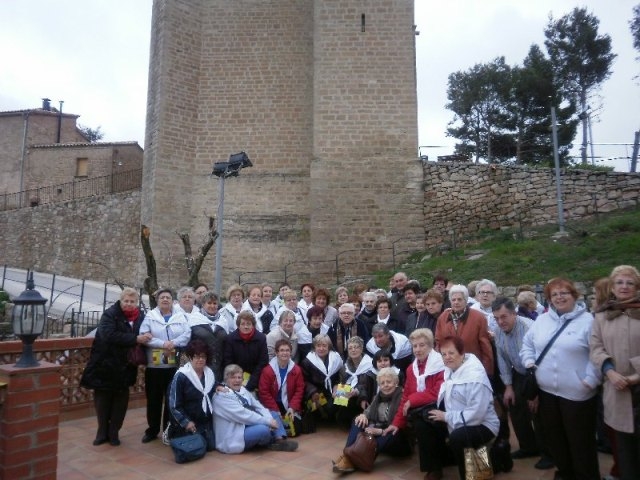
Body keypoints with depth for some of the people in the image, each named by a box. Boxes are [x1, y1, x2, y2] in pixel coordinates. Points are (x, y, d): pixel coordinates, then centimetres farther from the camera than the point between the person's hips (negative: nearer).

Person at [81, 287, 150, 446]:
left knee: (121, 400, 9)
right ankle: (102, 432, 24)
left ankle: (113, 432, 23)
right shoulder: (110, 314, -11)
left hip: (125, 366, 3)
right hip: (105, 364, -3)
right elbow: (109, 335, -27)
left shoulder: (141, 317, 1)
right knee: (103, 398, 8)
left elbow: (144, 337, 14)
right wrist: (135, 339, -30)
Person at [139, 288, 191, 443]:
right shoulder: (150, 316, 3)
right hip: (154, 365, 0)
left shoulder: (180, 316, 6)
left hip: (175, 365, 0)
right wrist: (162, 344, -18)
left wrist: (174, 343, -19)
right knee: (154, 399, 9)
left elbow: (188, 334, -5)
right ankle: (152, 430, 25)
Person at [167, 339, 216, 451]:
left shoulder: (210, 373, 2)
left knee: (211, 446, 7)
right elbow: (174, 404, -15)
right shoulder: (181, 376, -17)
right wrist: (186, 422, -17)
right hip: (188, 422, -6)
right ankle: (173, 433, 19)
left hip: (206, 421, 6)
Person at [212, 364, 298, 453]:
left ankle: (280, 440, -12)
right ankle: (275, 442, 3)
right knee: (263, 429, -30)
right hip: (233, 437, -10)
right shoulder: (222, 396, -17)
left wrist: (269, 419, -14)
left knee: (274, 414, 10)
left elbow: (258, 406, 5)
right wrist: (268, 421, -21)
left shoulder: (243, 390, 10)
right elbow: (243, 415, -24)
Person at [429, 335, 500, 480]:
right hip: (459, 422, 8)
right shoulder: (450, 369, 1)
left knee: (456, 438, -35)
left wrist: (446, 417, -23)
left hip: (481, 424, -8)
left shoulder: (475, 376, -26)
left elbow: (475, 414, -30)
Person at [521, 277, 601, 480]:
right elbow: (527, 344, 17)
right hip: (546, 391, 6)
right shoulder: (541, 320, 8)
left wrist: (590, 380, -15)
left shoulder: (587, 321, -9)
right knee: (553, 436, 19)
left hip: (577, 393, -5)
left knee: (580, 440, 7)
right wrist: (529, 362, 3)